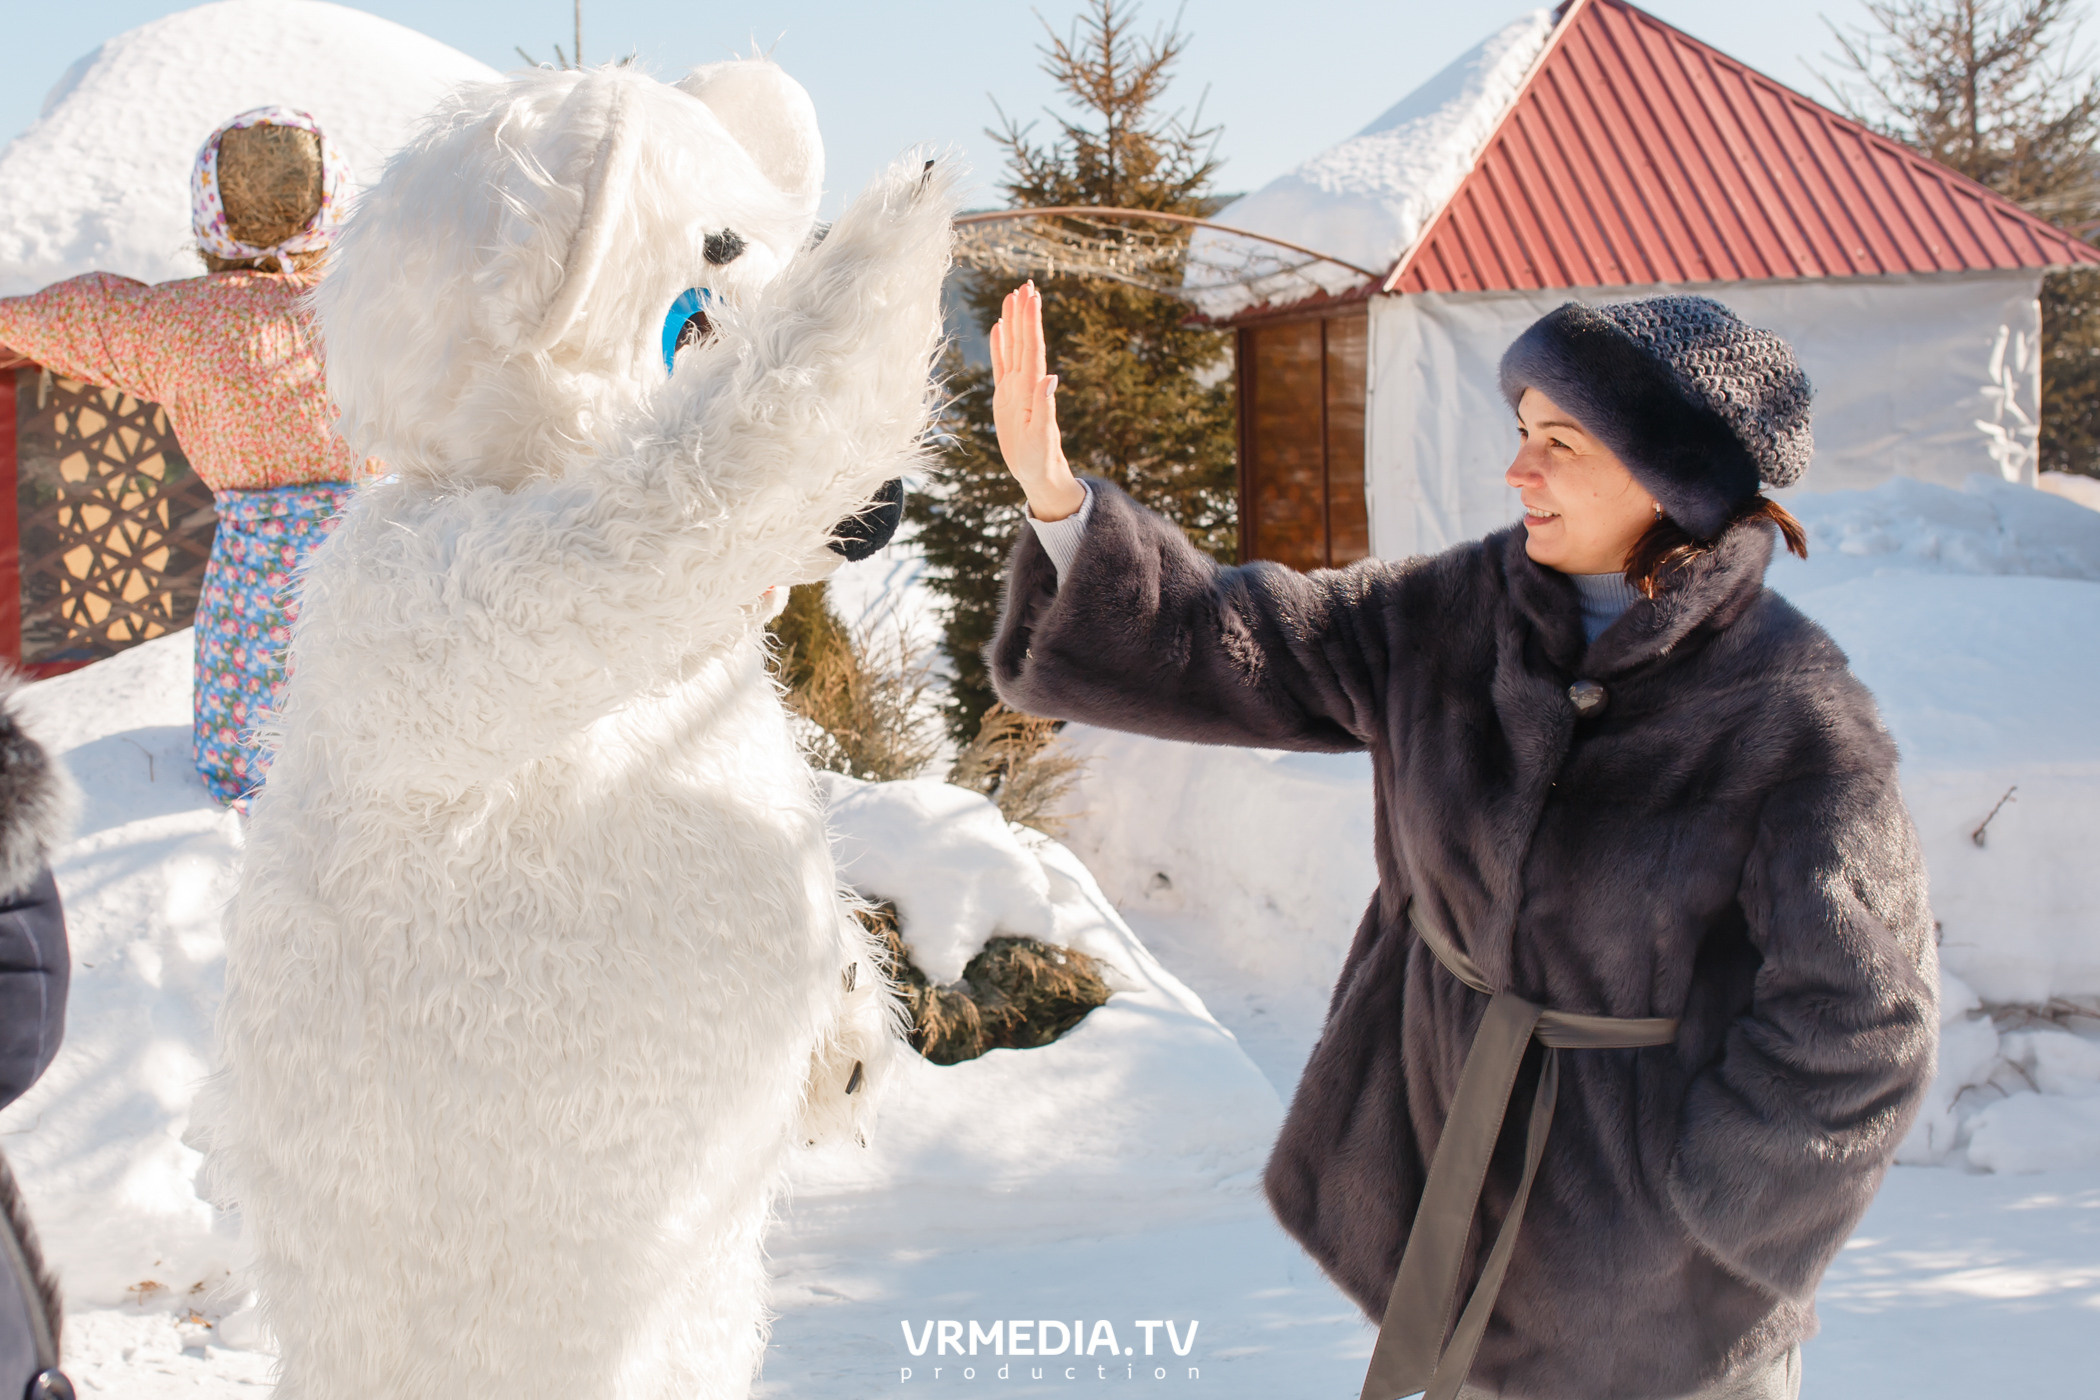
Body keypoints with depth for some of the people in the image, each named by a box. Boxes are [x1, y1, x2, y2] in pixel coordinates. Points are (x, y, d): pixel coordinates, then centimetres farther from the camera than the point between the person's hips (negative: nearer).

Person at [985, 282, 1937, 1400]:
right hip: (1456, 1165, 5)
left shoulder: (1797, 724, -21)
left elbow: (1855, 1027, -20)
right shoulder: (1459, 617, -5)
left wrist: (1692, 1205, -13)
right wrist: (1056, 500, -16)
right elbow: (1237, 648, -5)